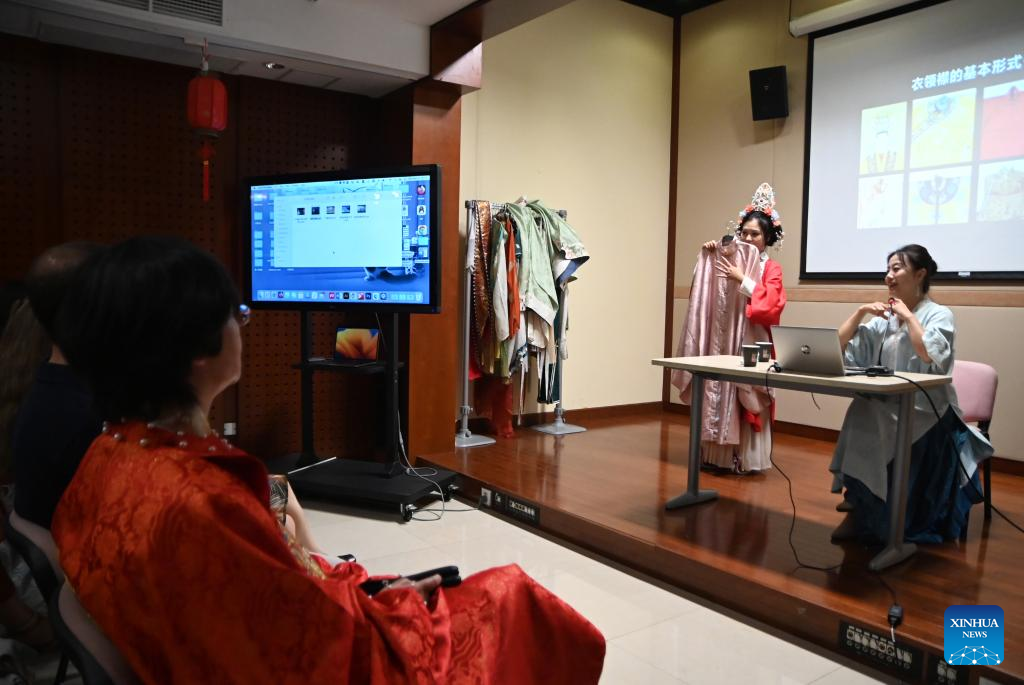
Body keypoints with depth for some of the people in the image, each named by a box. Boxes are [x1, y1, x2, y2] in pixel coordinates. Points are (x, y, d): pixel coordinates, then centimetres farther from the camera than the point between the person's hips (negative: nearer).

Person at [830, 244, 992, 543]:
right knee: (860, 414, -27)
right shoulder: (884, 317, 13)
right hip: (888, 409, 5)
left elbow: (932, 358, -24)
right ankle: (858, 507, -17)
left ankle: (867, 516, -15)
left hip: (926, 412, -5)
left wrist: (908, 316, -15)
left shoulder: (939, 315, -4)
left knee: (871, 423, -31)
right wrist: (860, 312, -3)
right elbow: (838, 346, 8)